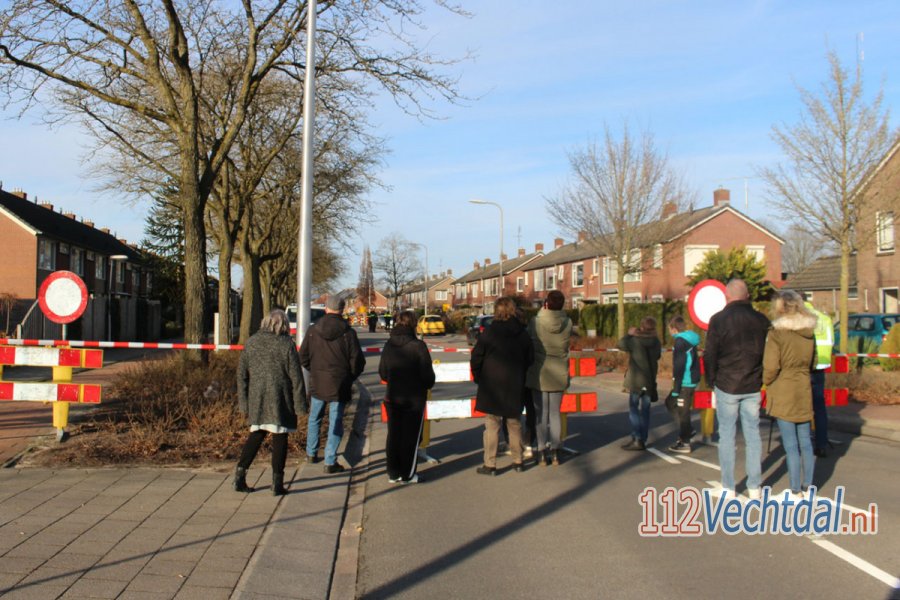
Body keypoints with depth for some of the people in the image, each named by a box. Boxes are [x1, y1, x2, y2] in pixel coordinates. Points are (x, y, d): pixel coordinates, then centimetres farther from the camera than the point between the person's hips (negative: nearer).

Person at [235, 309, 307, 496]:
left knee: (256, 435, 17)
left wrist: (243, 402, 13)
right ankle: (277, 483, 6)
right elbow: (296, 377, -7)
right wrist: (300, 404, -2)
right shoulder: (287, 344, -8)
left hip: (257, 399, 4)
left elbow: (242, 374, 7)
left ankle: (241, 471, 8)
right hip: (280, 400, -4)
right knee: (279, 438, 3)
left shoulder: (251, 343, 4)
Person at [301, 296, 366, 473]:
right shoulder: (348, 333, -12)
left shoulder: (313, 330, -3)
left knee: (314, 418, 21)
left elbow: (303, 357, 3)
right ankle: (330, 462, 4)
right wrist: (349, 377, 7)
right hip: (339, 384, -3)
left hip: (317, 383, 3)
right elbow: (357, 361, -10)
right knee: (335, 422, 3)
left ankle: (311, 453, 33)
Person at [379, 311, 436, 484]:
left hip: (392, 397, 5)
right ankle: (407, 475, 15)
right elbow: (427, 374, -14)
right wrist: (428, 385, 7)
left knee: (393, 435, 14)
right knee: (410, 436, 7)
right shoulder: (418, 346, -17)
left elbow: (382, 372, 5)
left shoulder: (389, 345, -2)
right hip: (414, 398, -4)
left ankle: (393, 473, 21)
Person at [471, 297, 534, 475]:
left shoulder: (489, 332, -11)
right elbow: (530, 359, 9)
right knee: (514, 423, 15)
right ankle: (518, 461, 22)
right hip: (515, 387, 4)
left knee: (492, 425, 1)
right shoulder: (523, 334, 1)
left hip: (491, 387, -4)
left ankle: (490, 464, 2)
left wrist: (478, 378, 6)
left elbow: (476, 359, -8)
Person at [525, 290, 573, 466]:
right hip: (559, 374, 2)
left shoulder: (535, 322, -14)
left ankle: (542, 452, 9)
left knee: (540, 413, 7)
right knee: (555, 413, 12)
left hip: (539, 374, -2)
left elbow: (528, 341, 0)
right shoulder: (567, 324, -9)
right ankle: (555, 452, 15)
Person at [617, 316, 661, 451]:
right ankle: (643, 440, 12)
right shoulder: (656, 341, 2)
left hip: (636, 380, -5)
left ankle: (637, 439, -7)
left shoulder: (635, 340, -13)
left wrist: (629, 334, 13)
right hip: (650, 381, 5)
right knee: (645, 410, 9)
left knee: (634, 409, -1)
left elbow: (620, 344, -2)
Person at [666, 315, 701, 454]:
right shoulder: (690, 340, 12)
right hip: (691, 381, 9)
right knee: (670, 402, 20)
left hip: (685, 383, -9)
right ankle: (685, 431, 21)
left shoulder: (680, 342, -16)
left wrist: (676, 388, -16)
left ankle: (685, 443, 8)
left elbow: (679, 367, -19)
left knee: (682, 411, 0)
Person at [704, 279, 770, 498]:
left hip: (726, 386, -3)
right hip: (753, 387, 3)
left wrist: (712, 383, 5)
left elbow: (710, 355, -7)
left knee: (726, 434, 5)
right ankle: (754, 487, 12)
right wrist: (761, 379, 13)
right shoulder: (761, 320, 1)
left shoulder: (719, 320, -9)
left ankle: (728, 487, 8)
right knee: (752, 433, 9)